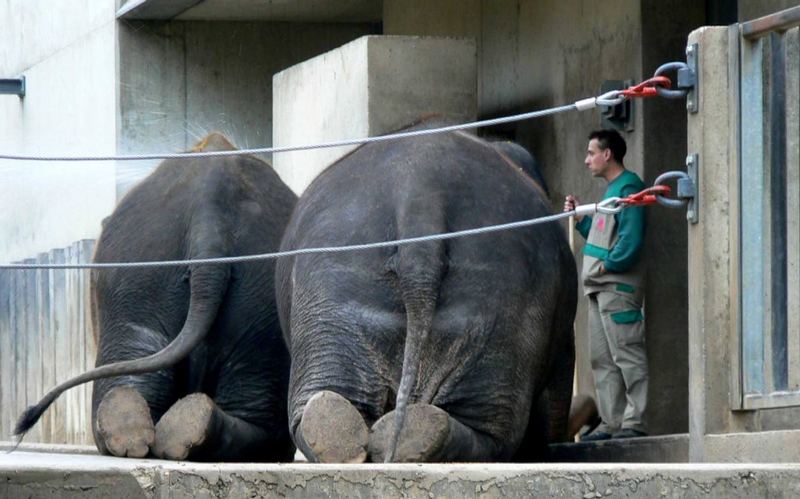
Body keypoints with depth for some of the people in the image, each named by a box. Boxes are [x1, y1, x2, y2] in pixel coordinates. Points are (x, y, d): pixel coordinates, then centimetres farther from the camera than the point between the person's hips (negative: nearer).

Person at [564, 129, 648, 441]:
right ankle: (611, 423, 12)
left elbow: (631, 239, -20)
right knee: (602, 359, 10)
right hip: (600, 287, 11)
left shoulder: (628, 187, -11)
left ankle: (636, 421, -10)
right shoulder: (611, 189, 20)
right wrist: (580, 218, 14)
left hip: (618, 286, -11)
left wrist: (607, 264, -15)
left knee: (628, 356, -10)